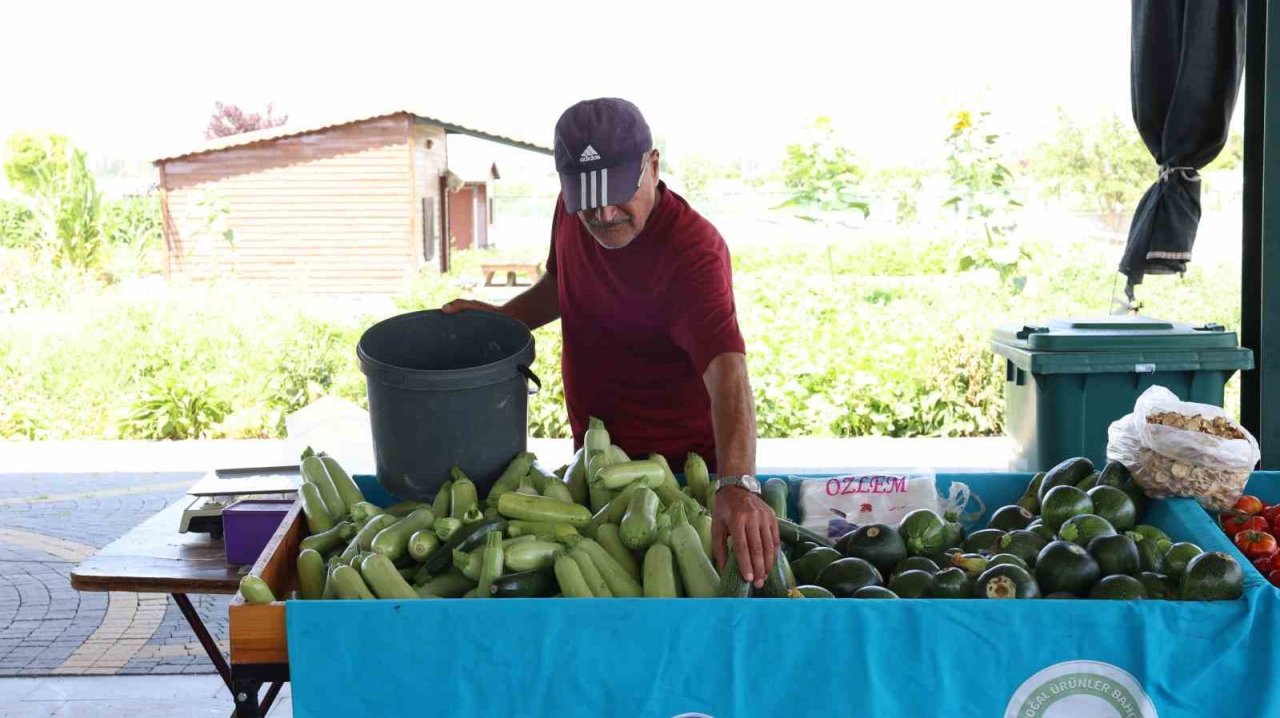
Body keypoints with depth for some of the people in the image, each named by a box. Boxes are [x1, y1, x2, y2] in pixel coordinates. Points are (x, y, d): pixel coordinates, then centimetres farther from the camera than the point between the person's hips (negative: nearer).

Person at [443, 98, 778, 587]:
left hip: (679, 467, -6)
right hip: (594, 454, 6)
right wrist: (504, 318, -3)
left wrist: (737, 485, -58)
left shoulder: (694, 249, -29)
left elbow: (726, 369, -43)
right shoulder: (572, 211, -6)